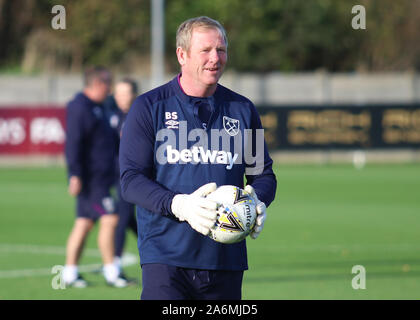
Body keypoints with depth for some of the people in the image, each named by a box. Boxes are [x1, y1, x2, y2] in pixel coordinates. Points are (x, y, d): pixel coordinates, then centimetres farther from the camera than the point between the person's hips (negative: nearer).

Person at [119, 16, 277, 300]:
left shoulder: (242, 110, 13)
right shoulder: (148, 108, 2)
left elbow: (264, 173, 17)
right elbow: (131, 180, -4)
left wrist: (258, 202, -7)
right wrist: (179, 205, -21)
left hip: (227, 258, 4)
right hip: (166, 254, -4)